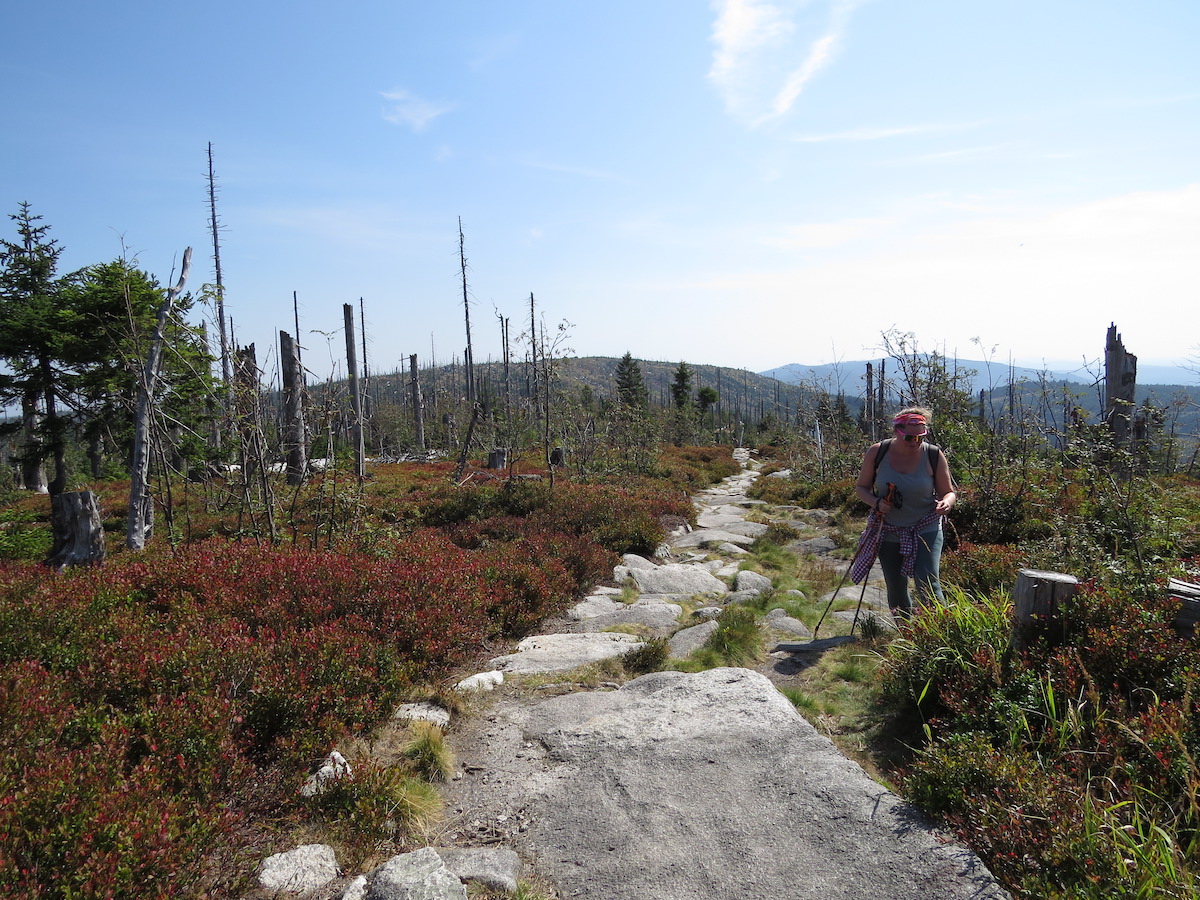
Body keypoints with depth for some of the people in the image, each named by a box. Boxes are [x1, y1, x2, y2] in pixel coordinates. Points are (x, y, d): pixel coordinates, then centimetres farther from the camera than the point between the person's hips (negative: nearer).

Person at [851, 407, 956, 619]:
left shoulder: (934, 456, -10)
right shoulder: (877, 453, -10)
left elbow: (948, 492, -1)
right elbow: (861, 488, 1)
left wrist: (946, 502, -25)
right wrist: (876, 502, -20)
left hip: (925, 530, -1)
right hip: (889, 532, 2)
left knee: (928, 585, -17)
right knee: (896, 590, 12)